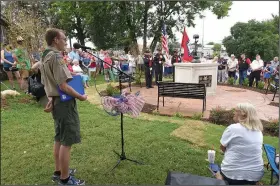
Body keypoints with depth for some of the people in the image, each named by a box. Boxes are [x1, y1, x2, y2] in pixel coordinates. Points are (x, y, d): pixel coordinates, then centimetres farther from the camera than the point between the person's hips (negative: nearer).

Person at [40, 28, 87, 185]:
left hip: (56, 101, 10)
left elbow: (47, 83, 16)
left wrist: (50, 99, 14)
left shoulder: (45, 57, 12)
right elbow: (64, 86, -22)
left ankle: (58, 172, 32)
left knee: (59, 139, 19)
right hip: (65, 102, -10)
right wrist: (81, 97, -11)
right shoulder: (56, 57, -18)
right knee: (67, 142, 0)